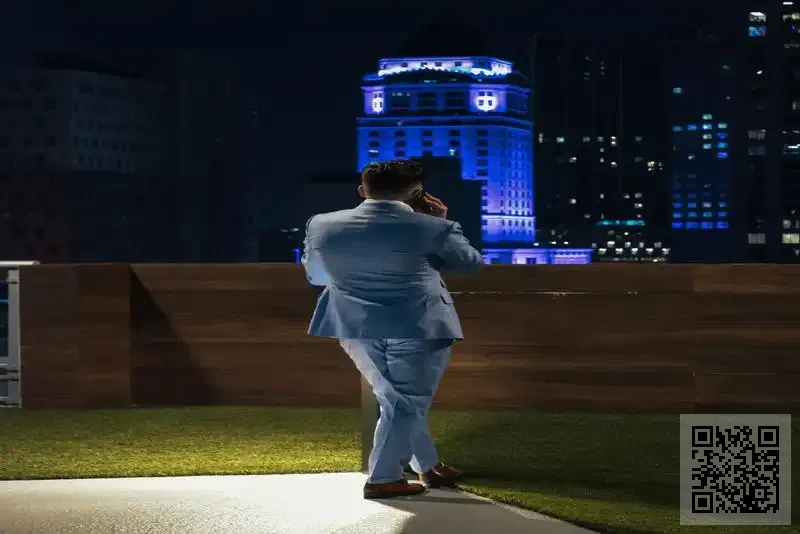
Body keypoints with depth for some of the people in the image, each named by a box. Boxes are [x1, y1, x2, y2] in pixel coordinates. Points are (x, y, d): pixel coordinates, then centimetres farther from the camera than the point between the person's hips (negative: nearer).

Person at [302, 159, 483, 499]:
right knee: (408, 402, 6)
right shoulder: (429, 228, -10)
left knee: (394, 401, 18)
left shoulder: (323, 226, 1)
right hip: (419, 327, -5)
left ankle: (429, 467, 28)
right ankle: (383, 478, 5)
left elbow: (315, 275, 15)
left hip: (356, 328, 5)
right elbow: (471, 262, 5)